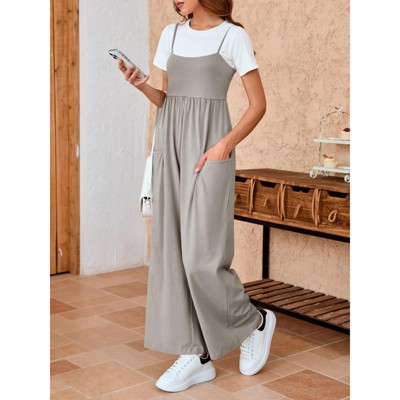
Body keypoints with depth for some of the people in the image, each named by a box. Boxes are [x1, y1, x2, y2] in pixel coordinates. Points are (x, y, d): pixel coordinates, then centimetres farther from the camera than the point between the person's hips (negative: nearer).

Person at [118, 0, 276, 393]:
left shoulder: (233, 36, -1)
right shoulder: (171, 34, 15)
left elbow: (258, 104, -2)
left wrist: (225, 144, -15)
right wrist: (141, 85, -2)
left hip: (208, 149, -6)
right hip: (170, 146, 6)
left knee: (201, 257, -10)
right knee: (171, 251, 1)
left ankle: (255, 321, 17)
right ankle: (197, 355, 8)